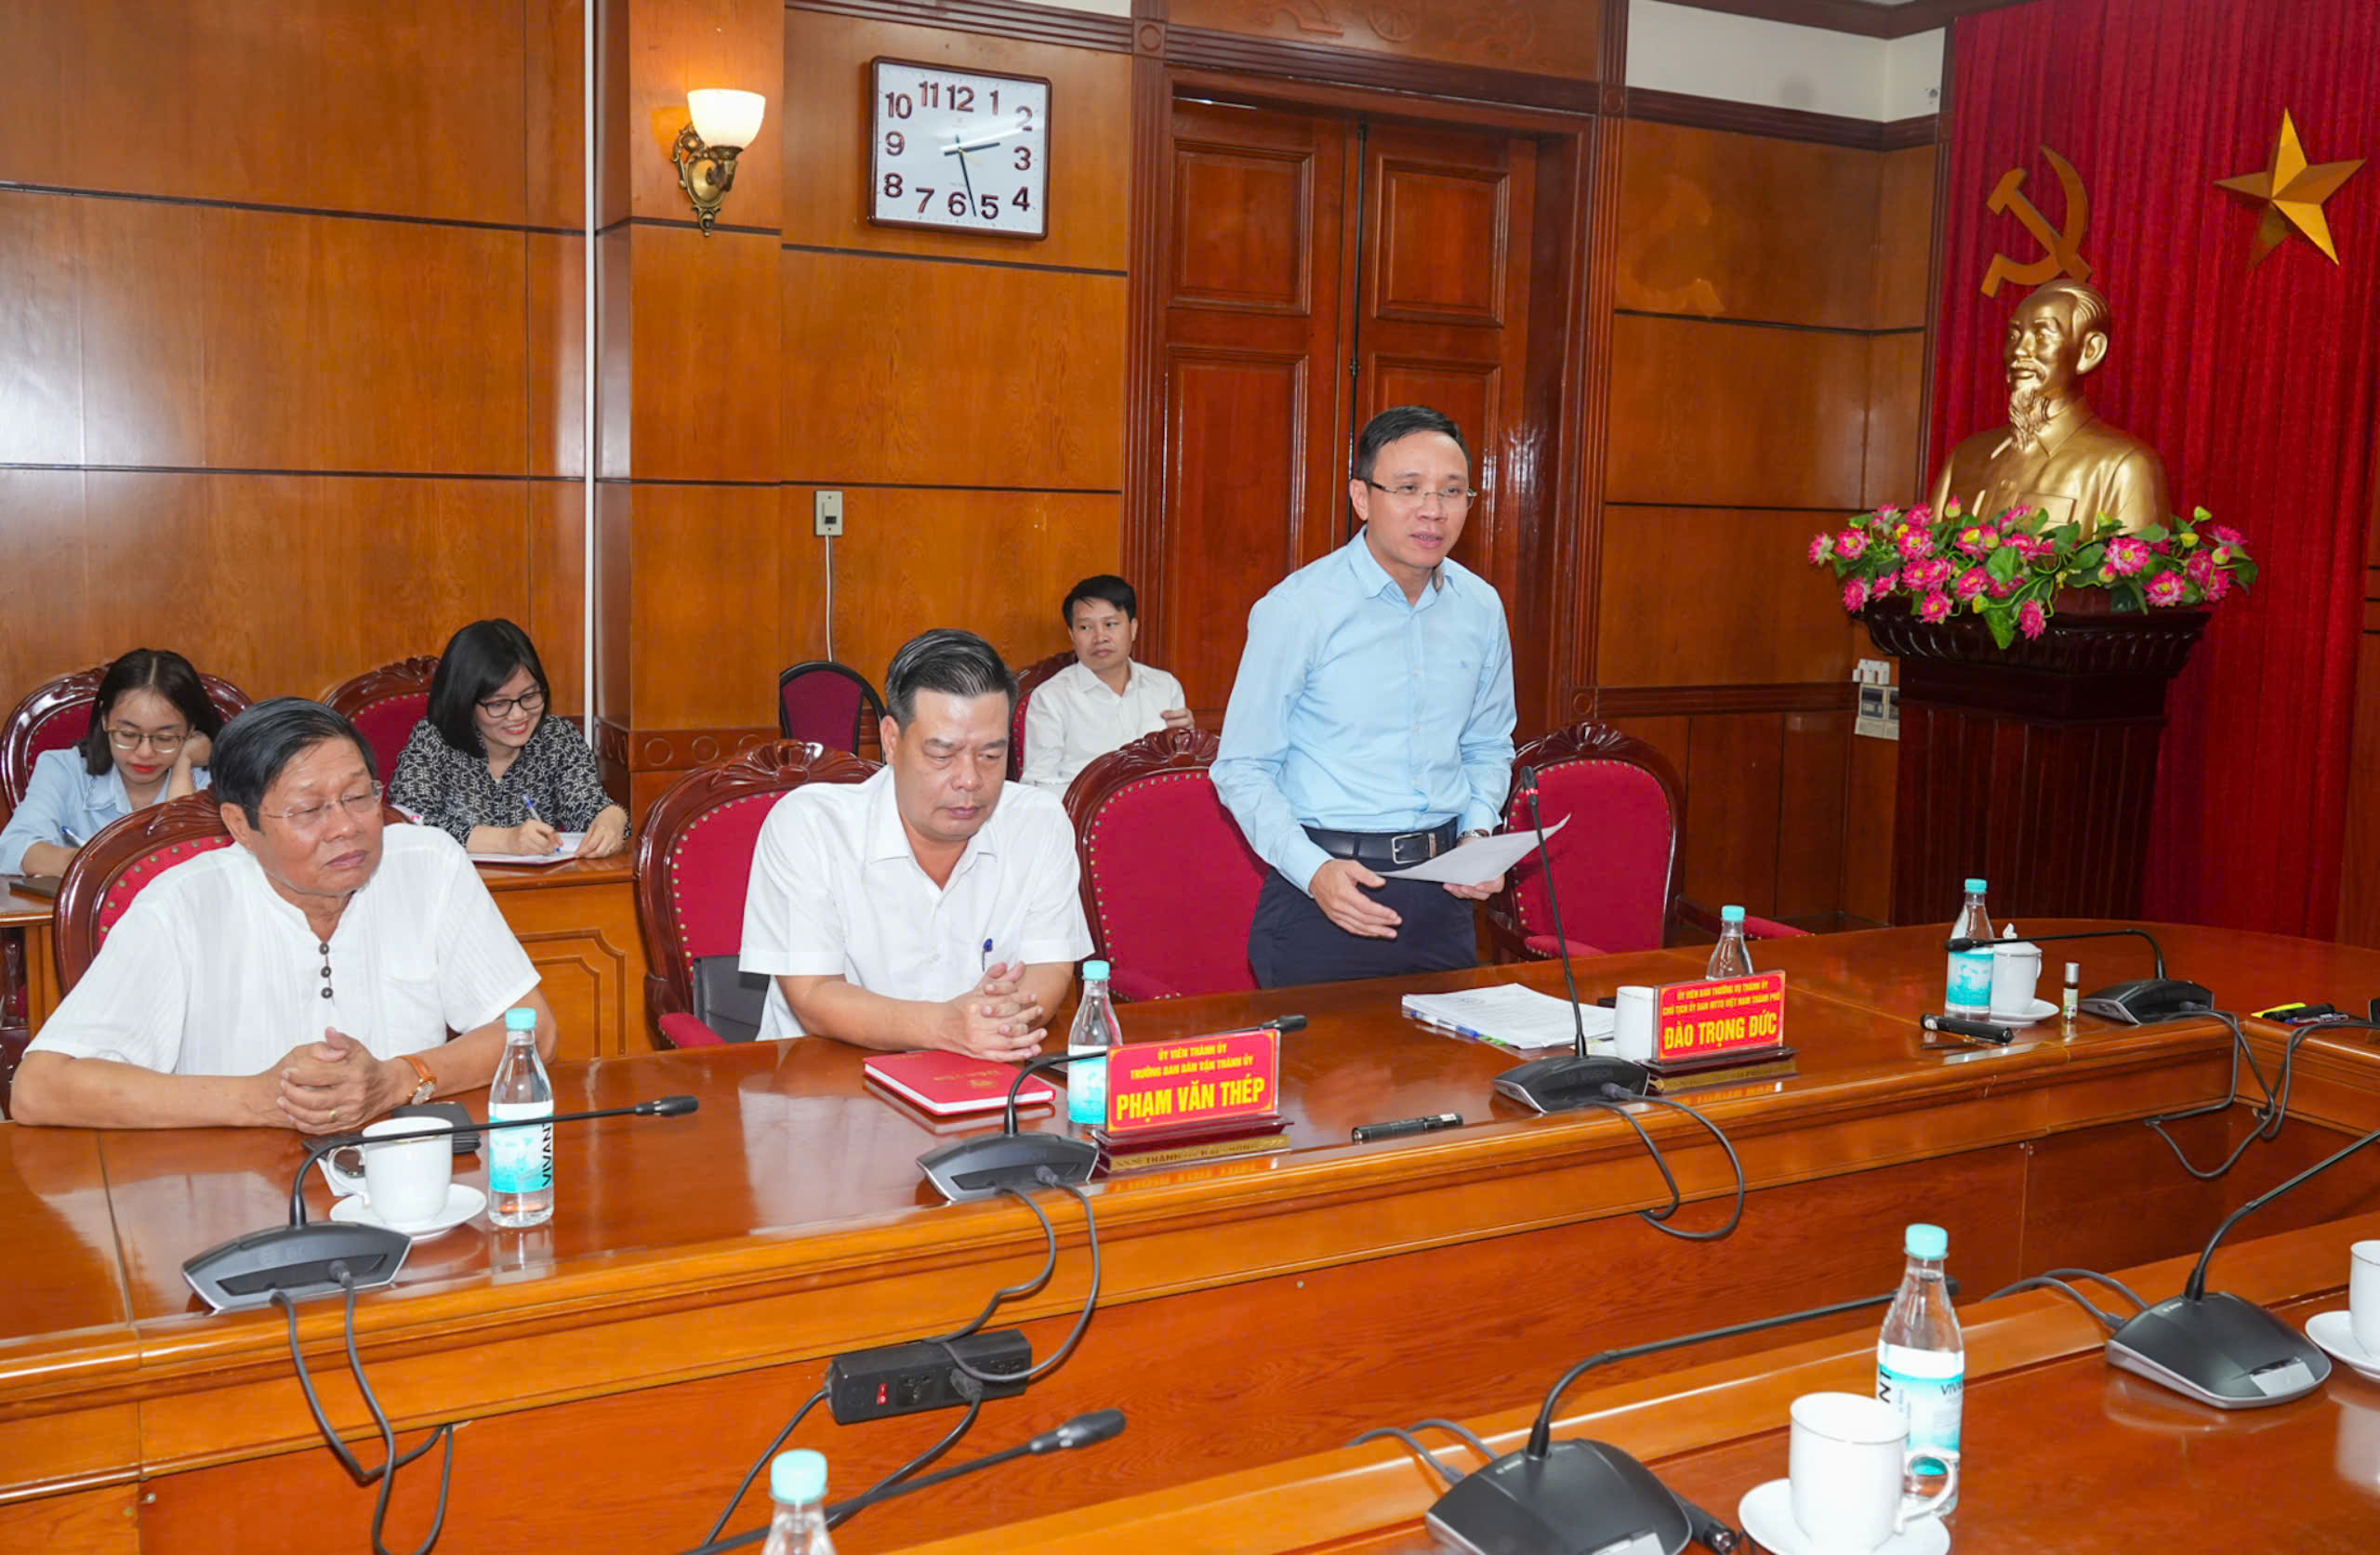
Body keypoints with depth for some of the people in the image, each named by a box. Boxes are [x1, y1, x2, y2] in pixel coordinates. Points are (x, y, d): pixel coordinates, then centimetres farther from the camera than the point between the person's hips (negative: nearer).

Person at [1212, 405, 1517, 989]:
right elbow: (1243, 768, -7)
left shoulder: (1481, 608, 6)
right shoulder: (1297, 610, -10)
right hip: (1321, 896, -4)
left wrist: (1479, 836, 0)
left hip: (1441, 895, 5)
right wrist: (1313, 870, -21)